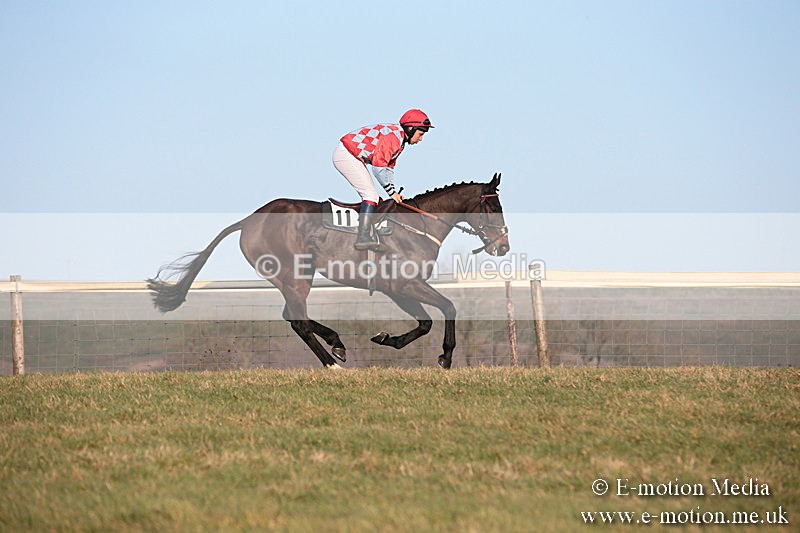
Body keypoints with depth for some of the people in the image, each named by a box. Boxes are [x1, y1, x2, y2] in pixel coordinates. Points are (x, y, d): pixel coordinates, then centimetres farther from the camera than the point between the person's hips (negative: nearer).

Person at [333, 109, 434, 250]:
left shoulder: (400, 139, 12)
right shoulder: (393, 136, -21)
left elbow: (388, 166, 18)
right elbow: (378, 167, -23)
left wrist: (394, 192, 8)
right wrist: (391, 192, -16)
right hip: (346, 155, -11)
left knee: (370, 195, 13)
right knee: (371, 195, -13)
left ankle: (369, 236, 15)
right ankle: (363, 238, -17)